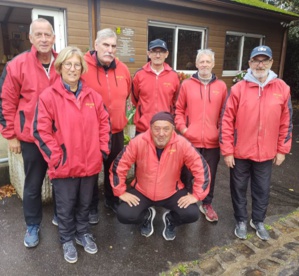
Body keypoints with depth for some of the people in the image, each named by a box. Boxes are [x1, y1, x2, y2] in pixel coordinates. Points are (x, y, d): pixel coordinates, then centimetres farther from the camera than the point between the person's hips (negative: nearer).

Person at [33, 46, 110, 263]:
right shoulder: (48, 96, -9)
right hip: (64, 165, -3)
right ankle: (67, 239, 37)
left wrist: (103, 149, 3)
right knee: (66, 206, 14)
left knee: (85, 203, 21)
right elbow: (41, 130, -11)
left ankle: (83, 233, 43)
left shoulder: (92, 95, 4)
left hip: (90, 163, 4)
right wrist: (56, 157, -13)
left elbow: (104, 122, 10)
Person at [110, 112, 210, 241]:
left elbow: (201, 168, -13)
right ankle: (147, 215, 17)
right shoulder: (138, 142, -22)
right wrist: (121, 192, -10)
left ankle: (170, 219, 16)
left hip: (172, 192, 0)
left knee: (192, 214, -20)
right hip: (142, 191, 0)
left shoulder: (182, 144, -22)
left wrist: (196, 194, -13)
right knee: (124, 215, -19)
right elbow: (118, 166, -13)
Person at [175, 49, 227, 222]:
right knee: (187, 173, 10)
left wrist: (221, 131, 0)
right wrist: (182, 128, -7)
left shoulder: (221, 86, 5)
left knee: (210, 174, 12)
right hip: (190, 140, -1)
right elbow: (179, 110, 5)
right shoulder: (187, 84, 3)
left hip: (213, 141, 1)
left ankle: (207, 204, 32)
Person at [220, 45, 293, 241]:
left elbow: (286, 122, 3)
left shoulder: (282, 88, -2)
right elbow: (227, 121, -8)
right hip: (240, 152, -1)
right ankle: (241, 220, 34)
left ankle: (258, 221, 38)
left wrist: (282, 150, 3)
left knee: (262, 189, 16)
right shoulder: (238, 88, -8)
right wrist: (227, 150, -9)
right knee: (239, 188, 13)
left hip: (267, 153, 2)